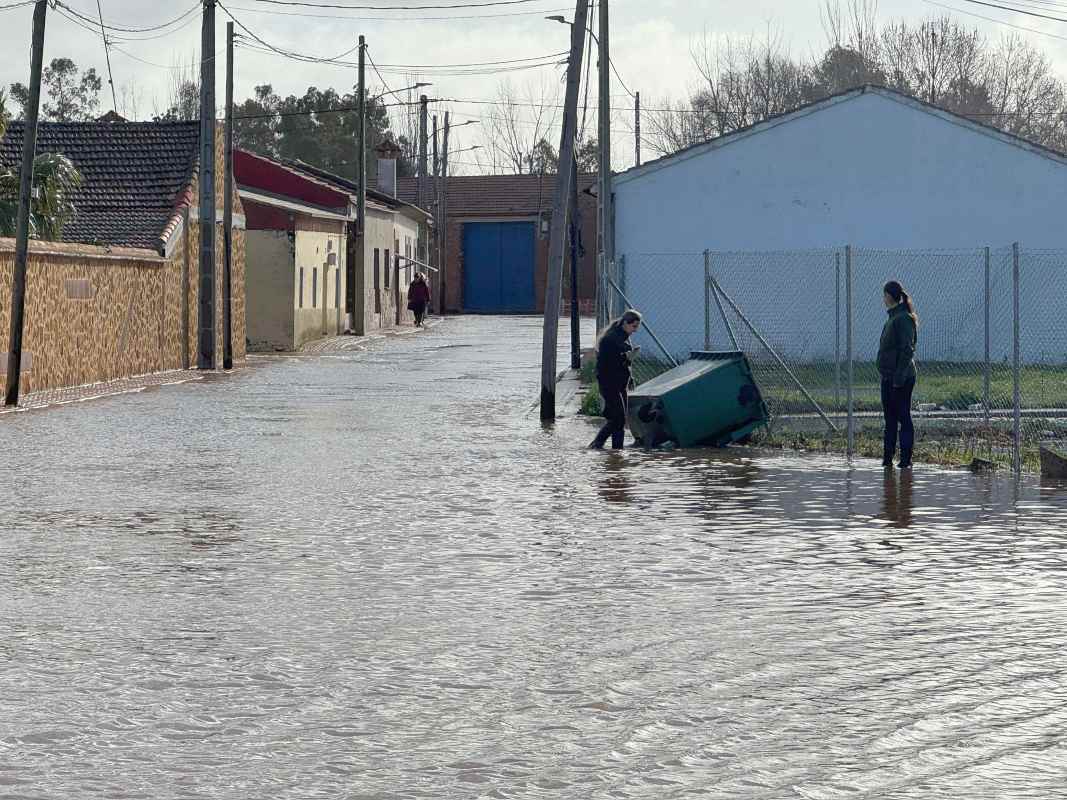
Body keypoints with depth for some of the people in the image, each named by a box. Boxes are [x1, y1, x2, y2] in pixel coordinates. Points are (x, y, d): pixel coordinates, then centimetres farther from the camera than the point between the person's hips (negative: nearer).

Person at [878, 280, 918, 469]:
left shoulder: (903, 319, -14)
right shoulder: (892, 318, 16)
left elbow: (907, 350, -19)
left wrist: (899, 376, -22)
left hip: (901, 378, -10)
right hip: (888, 377, 10)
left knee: (903, 417, -5)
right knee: (890, 419, 12)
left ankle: (906, 460, -3)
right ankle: (887, 459, 16)